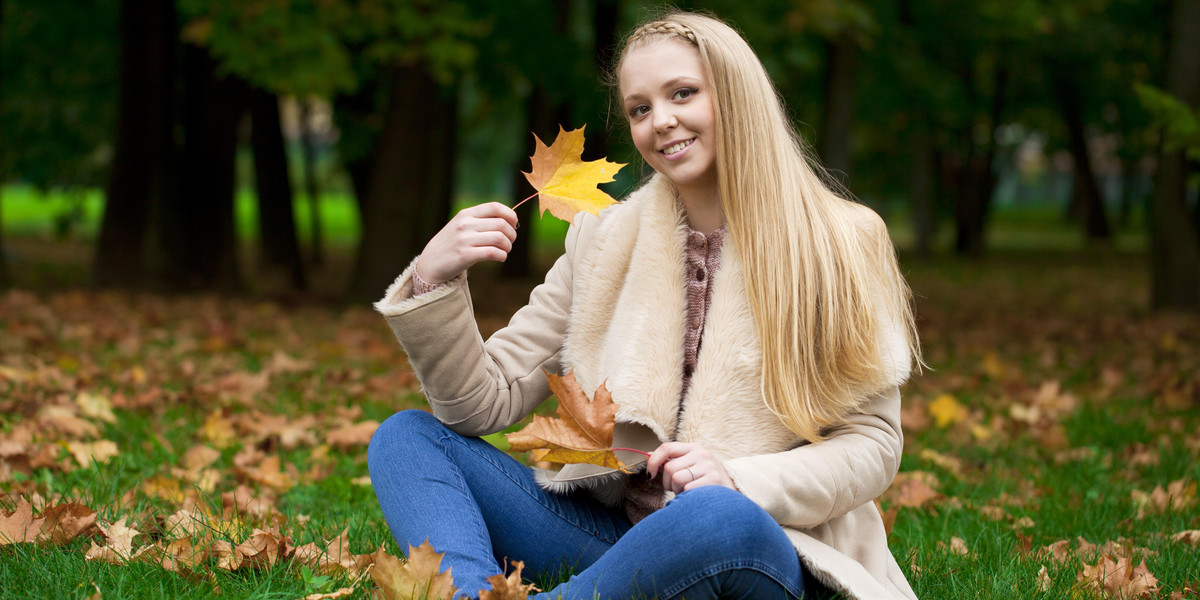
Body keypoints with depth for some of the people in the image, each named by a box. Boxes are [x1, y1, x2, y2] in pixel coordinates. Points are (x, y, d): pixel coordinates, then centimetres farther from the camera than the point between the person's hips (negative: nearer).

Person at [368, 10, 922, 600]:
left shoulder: (839, 245, 1)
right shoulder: (603, 240, 11)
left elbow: (871, 445, 0)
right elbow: (488, 402, 6)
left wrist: (740, 481, -18)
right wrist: (434, 283, -11)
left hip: (767, 549, -4)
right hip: (612, 533, 5)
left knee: (717, 519, -41)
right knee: (405, 439, -10)